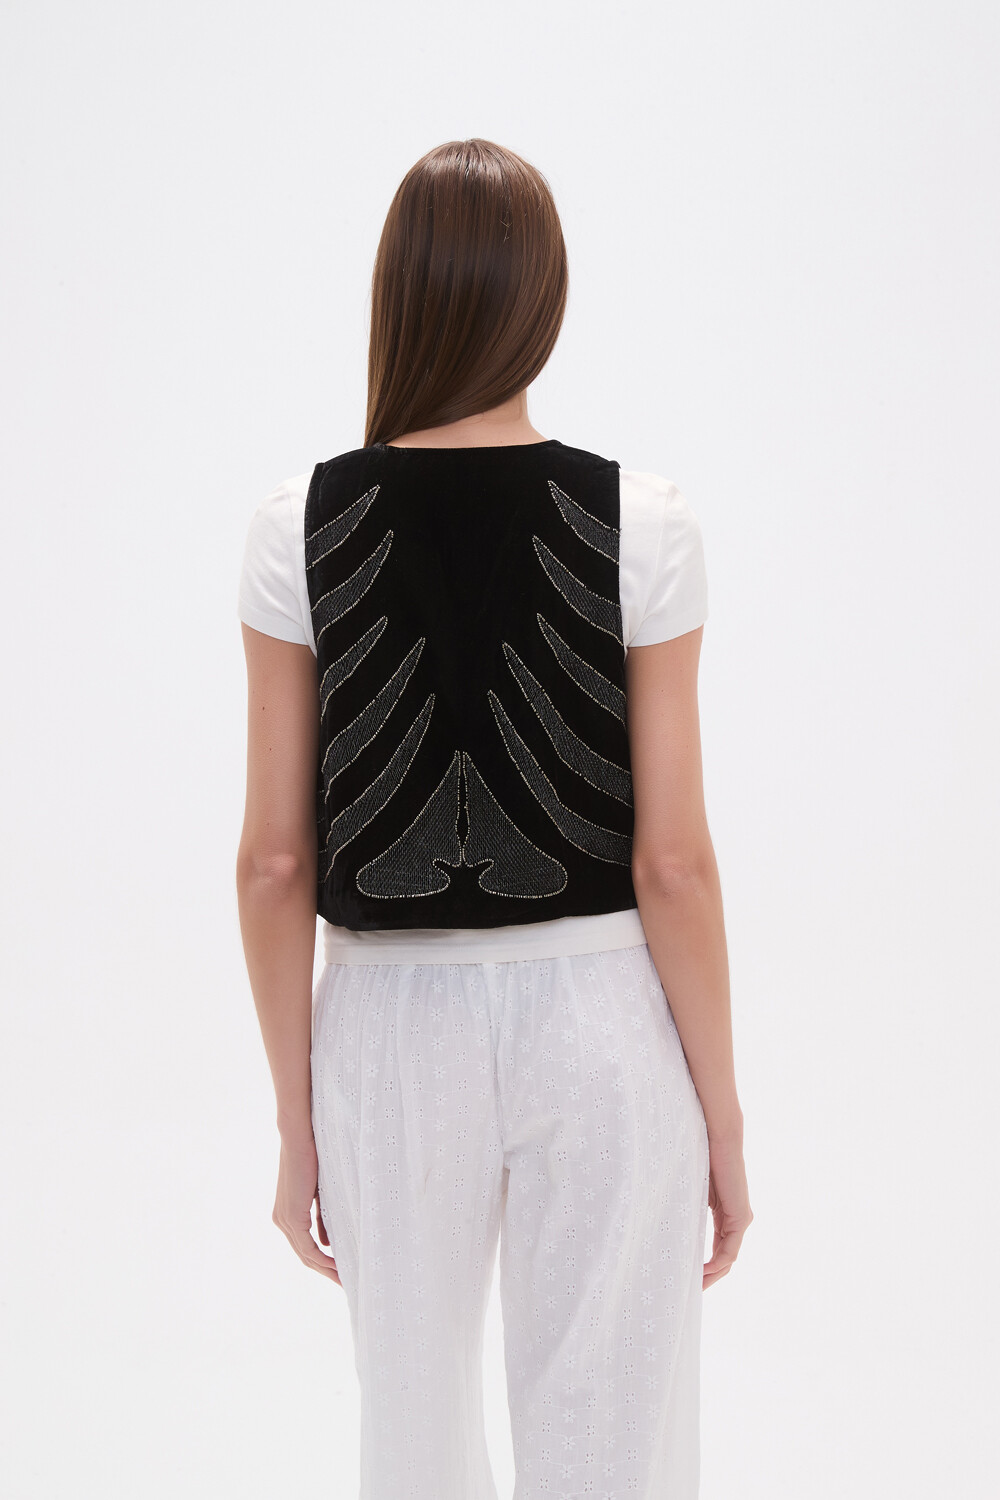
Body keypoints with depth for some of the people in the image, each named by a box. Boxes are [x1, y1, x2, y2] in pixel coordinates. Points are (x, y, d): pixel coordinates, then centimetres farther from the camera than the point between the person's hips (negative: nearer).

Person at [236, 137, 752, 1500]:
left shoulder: (301, 528, -8)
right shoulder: (641, 525, -11)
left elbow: (274, 861, -6)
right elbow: (673, 861, -11)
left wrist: (296, 1116, 5)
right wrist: (721, 1112, 1)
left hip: (393, 1027, 2)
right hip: (599, 1022, -1)